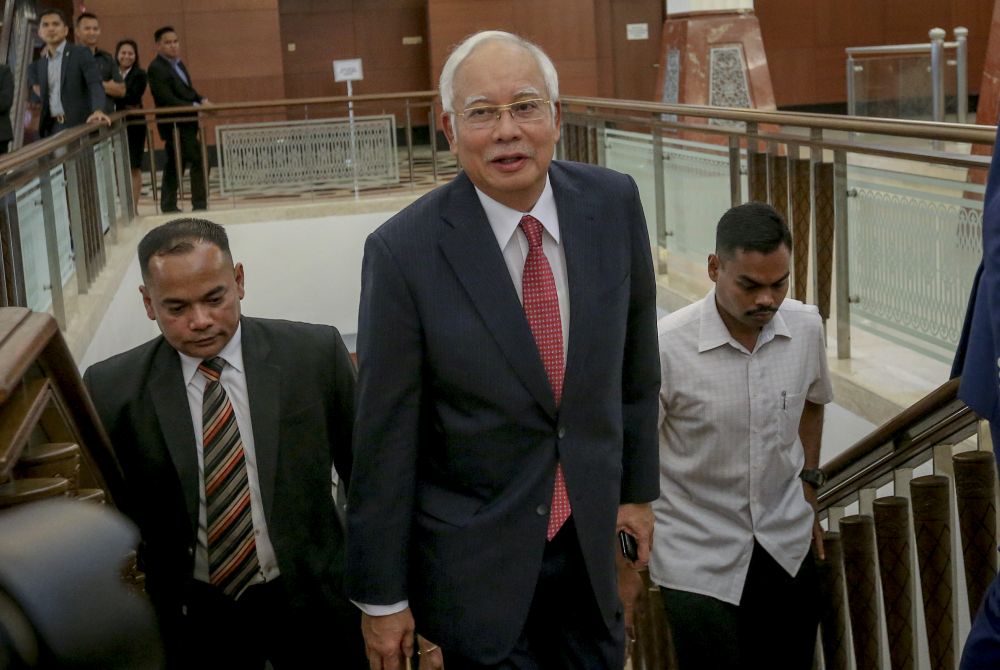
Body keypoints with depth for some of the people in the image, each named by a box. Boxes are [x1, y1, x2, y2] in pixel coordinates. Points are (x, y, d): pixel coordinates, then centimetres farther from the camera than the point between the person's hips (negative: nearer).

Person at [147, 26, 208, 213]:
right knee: (199, 161, -12)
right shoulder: (156, 68, -14)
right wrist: (195, 107, -24)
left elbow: (189, 90, 20)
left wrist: (202, 99, -1)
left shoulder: (178, 63, 14)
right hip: (175, 125, -9)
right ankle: (200, 205, -7)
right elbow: (168, 99, -21)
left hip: (186, 123, 9)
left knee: (175, 165, 13)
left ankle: (169, 206, 21)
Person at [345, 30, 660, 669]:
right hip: (471, 556, -4)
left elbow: (634, 359, 5)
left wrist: (638, 486, 12)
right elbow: (385, 436, -14)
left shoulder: (614, 203, -8)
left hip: (590, 536, 4)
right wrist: (382, 598, -8)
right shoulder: (404, 250, -19)